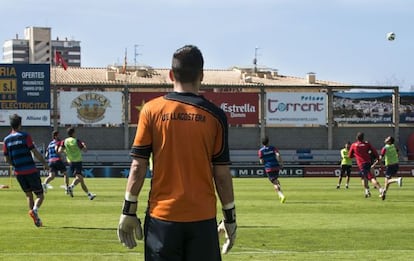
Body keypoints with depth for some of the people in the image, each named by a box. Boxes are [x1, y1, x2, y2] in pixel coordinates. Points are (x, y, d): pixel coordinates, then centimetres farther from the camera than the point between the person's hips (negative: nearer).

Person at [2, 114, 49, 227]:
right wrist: (45, 163, 3)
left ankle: (36, 220, 8)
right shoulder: (25, 136, -6)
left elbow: (7, 159, 7)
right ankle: (34, 209, -26)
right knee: (40, 195, 4)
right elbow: (35, 152, -10)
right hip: (31, 171, -4)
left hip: (18, 172, 4)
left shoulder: (6, 140, 6)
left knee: (29, 195, 18)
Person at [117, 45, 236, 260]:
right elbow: (222, 173, 2)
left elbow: (138, 166, -1)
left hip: (162, 217, 0)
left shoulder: (152, 110, 0)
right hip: (202, 218, 0)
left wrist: (129, 211, 5)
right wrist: (230, 217, 10)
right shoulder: (215, 115, 0)